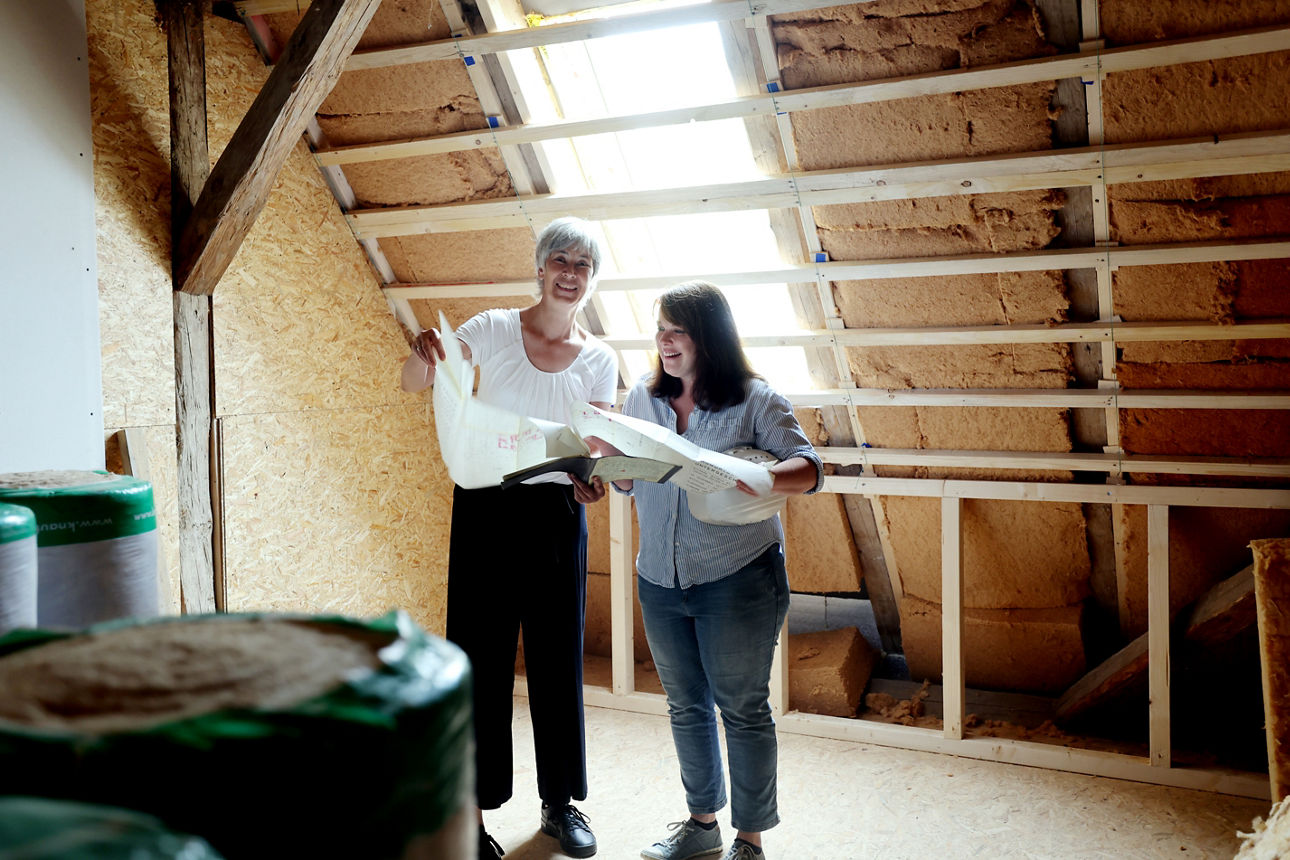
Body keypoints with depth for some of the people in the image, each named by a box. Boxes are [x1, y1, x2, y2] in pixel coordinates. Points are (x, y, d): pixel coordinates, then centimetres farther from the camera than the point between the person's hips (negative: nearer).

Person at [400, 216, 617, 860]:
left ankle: (561, 803, 26)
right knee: (480, 657, 2)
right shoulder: (494, 329, -1)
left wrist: (590, 479, -20)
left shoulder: (599, 361, 5)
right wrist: (423, 352, -26)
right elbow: (412, 383, -4)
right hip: (484, 506, -2)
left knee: (558, 656, 9)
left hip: (556, 512, 2)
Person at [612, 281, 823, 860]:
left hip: (738, 577, -5)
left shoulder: (754, 399, -8)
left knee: (743, 708, 5)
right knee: (686, 705, 17)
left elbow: (809, 468, -14)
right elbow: (626, 480, 12)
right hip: (660, 579, 5)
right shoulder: (642, 397, 6)